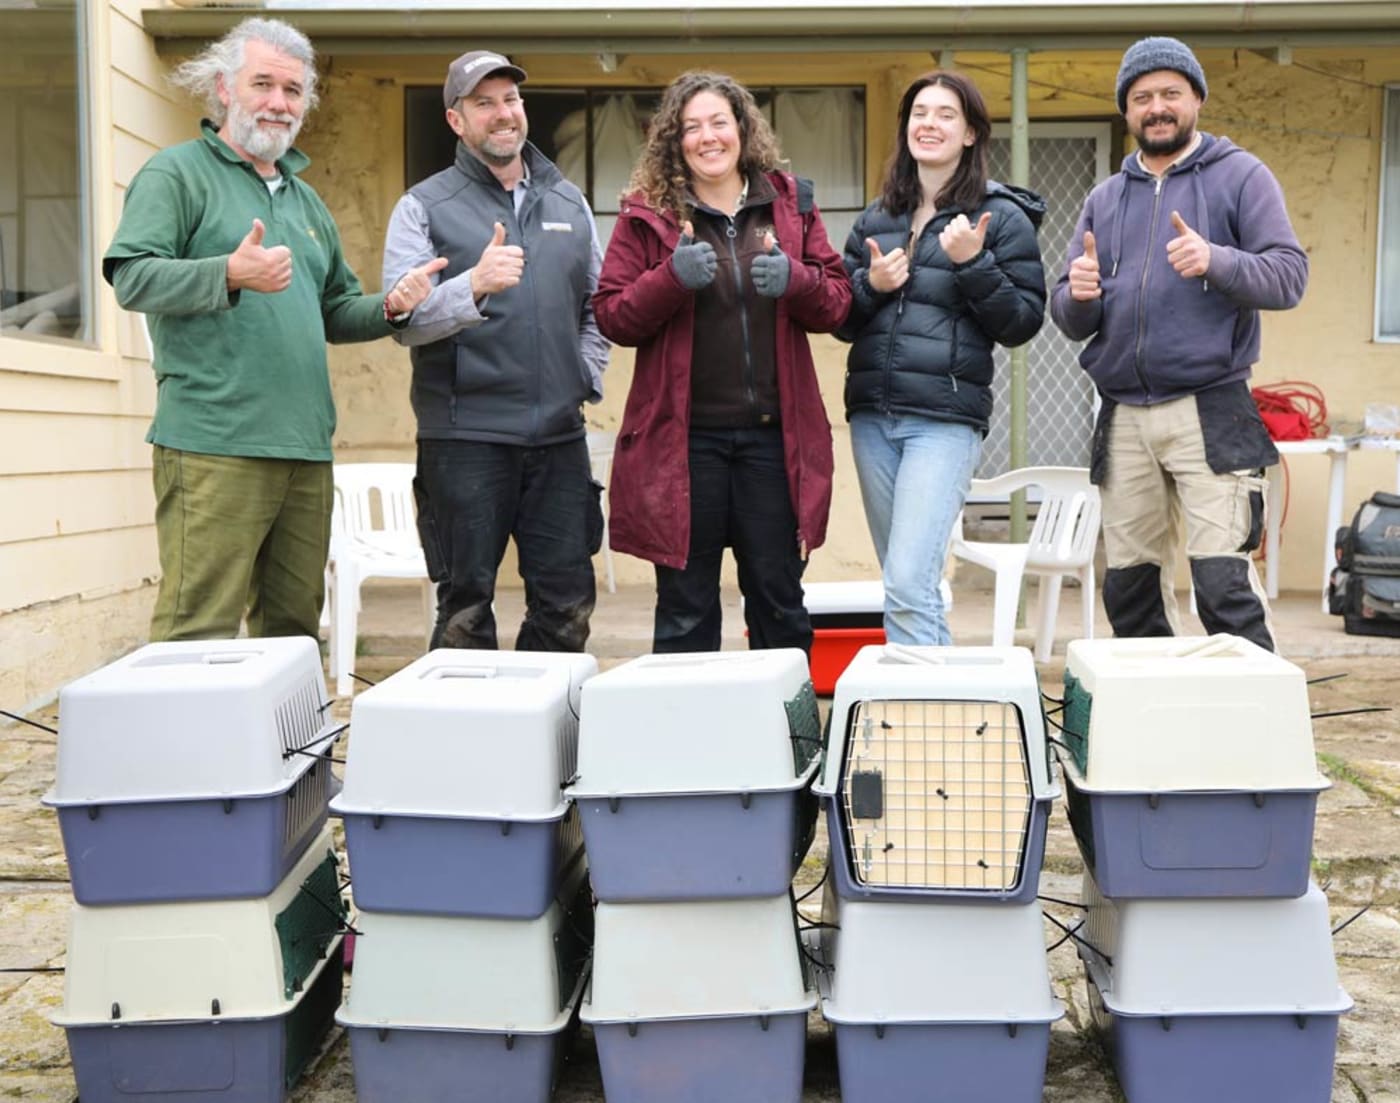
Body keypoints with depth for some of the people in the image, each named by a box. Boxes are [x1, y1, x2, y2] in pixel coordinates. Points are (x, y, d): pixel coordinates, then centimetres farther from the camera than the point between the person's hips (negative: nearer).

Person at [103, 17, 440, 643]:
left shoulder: (305, 200, 25)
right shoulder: (177, 173, 3)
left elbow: (335, 312, 30)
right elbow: (131, 278, -10)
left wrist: (389, 307, 9)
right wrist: (231, 274, -25)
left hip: (306, 449, 7)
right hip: (213, 444, -7)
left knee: (294, 627, 11)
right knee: (200, 630, -10)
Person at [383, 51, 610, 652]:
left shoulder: (568, 201, 14)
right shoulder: (425, 205, 1)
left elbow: (598, 305, 21)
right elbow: (404, 319, -10)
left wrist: (585, 378, 7)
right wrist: (474, 287, -27)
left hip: (559, 436, 4)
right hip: (465, 438, -4)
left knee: (567, 605, 8)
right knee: (466, 609, 4)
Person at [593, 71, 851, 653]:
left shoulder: (791, 202, 9)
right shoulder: (647, 213, 2)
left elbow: (836, 303, 8)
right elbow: (611, 316, -2)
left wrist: (794, 278, -13)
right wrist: (673, 277, -18)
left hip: (773, 435, 2)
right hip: (682, 437, -2)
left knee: (780, 602, 11)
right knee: (685, 610, 6)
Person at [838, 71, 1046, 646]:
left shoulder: (1001, 217, 1)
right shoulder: (875, 219, 15)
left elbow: (1023, 322, -3)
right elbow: (842, 320, 16)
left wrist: (973, 265, -15)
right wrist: (871, 286, -3)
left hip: (945, 418, -6)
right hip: (872, 414, 6)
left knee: (909, 586, -16)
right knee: (904, 585, 11)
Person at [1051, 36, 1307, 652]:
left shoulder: (1239, 176, 5)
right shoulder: (1105, 198, 17)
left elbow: (1289, 276, -4)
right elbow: (1070, 320, 14)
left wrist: (1216, 261, -22)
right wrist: (1077, 295, -9)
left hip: (1210, 413, -4)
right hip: (1123, 418, 5)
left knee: (1223, 580, -13)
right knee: (1129, 583, 7)